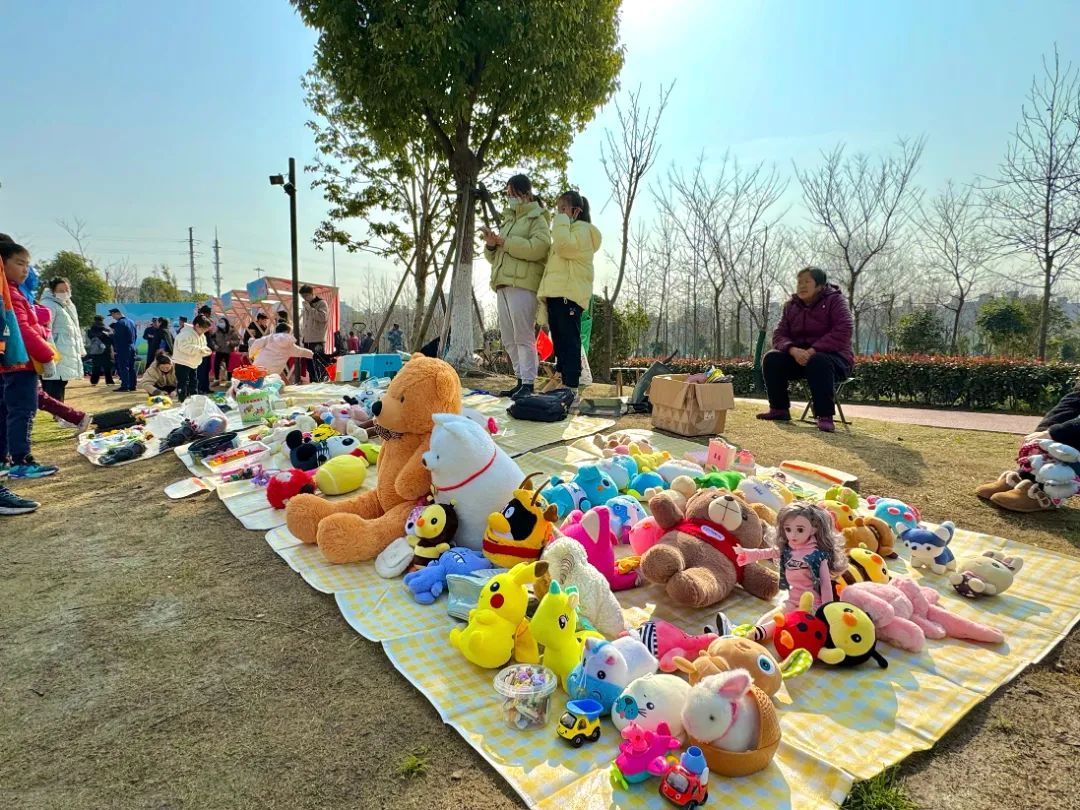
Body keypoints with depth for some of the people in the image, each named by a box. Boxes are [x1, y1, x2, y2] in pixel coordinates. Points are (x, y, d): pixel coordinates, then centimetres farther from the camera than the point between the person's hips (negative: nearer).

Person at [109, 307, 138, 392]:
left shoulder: (119, 323, -14)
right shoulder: (131, 321, 11)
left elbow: (116, 337, -14)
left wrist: (114, 349, -8)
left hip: (123, 349, -8)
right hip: (132, 348, 8)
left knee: (123, 368, -4)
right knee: (131, 367, 9)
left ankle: (125, 386, -5)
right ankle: (132, 386, 11)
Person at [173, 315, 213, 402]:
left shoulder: (202, 336, 10)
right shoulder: (186, 333, -20)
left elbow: (202, 349, 17)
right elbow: (184, 347, -32)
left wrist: (205, 351, -8)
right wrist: (200, 349, -30)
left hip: (193, 363, 9)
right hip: (183, 362, -9)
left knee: (194, 383, 14)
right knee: (183, 383, -9)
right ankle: (182, 402, -7)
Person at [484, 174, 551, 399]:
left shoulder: (537, 219, 3)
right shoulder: (507, 220, 26)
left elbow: (537, 248, -17)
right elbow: (494, 258, 28)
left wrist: (505, 242, -13)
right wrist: (491, 245, 5)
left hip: (523, 284, -8)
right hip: (503, 284, 8)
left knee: (523, 336, -11)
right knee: (509, 339, 8)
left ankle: (528, 384, -9)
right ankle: (521, 380, 14)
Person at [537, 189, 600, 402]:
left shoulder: (582, 229, -1)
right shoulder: (565, 231, 30)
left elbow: (565, 246, -21)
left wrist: (562, 221, -9)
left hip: (569, 294, -10)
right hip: (556, 293, 10)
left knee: (569, 341, -12)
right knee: (559, 341, 9)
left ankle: (571, 388, -13)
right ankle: (561, 382, 13)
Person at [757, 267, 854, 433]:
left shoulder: (834, 300, -7)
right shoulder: (791, 306, 7)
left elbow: (844, 331, -22)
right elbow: (779, 335, -1)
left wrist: (813, 350, -30)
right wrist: (793, 350, -25)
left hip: (833, 357, -5)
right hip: (799, 356, 5)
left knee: (817, 362, -39)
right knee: (771, 358, -18)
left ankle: (825, 416, -34)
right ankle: (779, 409, -9)